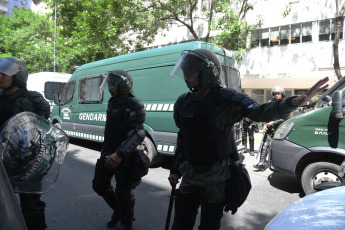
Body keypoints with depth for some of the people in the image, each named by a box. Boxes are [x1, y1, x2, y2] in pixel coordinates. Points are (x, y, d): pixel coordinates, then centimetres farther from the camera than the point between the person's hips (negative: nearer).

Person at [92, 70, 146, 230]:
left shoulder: (135, 106, -18)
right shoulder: (112, 102, 8)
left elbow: (138, 134, -30)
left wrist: (120, 154, -42)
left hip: (124, 156, -8)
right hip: (108, 152, 8)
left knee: (123, 191, 3)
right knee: (99, 185, 16)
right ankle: (118, 211, 39)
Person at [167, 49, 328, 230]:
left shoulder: (225, 100, -15)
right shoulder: (183, 103, 3)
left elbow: (258, 112, -27)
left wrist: (291, 103, -46)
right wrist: (175, 170, 14)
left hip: (214, 179, -5)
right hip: (189, 176, 6)